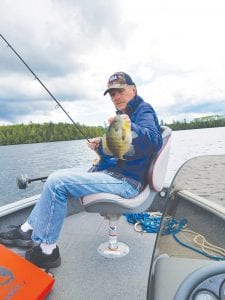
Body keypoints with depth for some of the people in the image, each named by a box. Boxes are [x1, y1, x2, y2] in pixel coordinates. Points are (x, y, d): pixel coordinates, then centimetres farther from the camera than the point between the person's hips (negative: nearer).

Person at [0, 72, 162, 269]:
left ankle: (46, 250, -4)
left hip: (127, 181, -10)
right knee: (56, 178, 14)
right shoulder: (123, 115, 21)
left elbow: (155, 142, -29)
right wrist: (101, 147, 5)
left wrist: (131, 127, -48)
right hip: (112, 173, 11)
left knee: (57, 181, -19)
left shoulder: (144, 110, -8)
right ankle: (28, 230, 19)